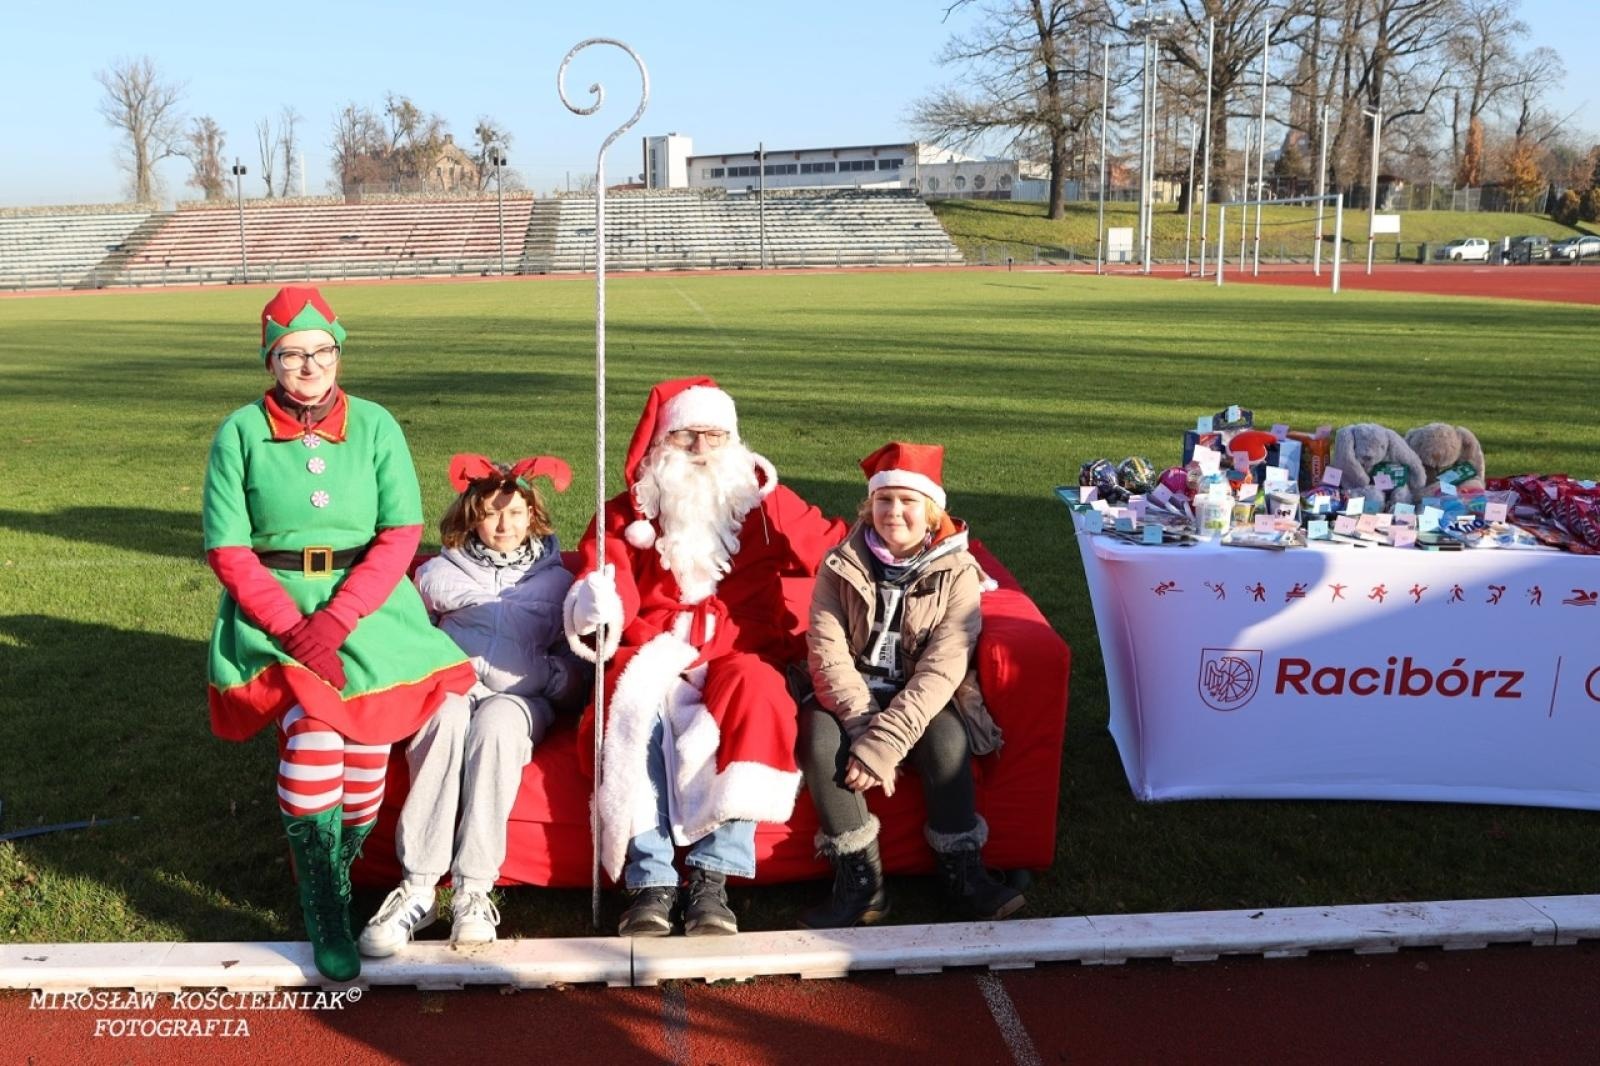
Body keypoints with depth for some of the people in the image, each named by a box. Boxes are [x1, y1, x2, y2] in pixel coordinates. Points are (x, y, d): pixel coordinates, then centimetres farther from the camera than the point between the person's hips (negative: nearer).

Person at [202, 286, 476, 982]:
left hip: (368, 603, 2)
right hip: (270, 607, -1)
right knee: (314, 728, -25)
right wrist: (292, 628, -14)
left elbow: (401, 532, -2)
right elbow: (227, 549, -1)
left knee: (368, 734, -19)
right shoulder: (241, 432, 3)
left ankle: (337, 868, 7)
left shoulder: (375, 425, 4)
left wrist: (338, 617, -14)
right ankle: (325, 918, -12)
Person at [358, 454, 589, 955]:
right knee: (447, 717, -37)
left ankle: (474, 890, -40)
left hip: (520, 696, 0)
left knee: (495, 721, -38)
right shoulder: (439, 572, 20)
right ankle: (418, 886, -39)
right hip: (450, 686, 1)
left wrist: (563, 679, -3)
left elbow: (575, 656, 20)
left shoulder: (556, 578, 21)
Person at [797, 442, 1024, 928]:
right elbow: (827, 653, -12)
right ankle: (860, 880, -19)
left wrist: (883, 743, -29)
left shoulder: (957, 572, -8)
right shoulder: (841, 566, -4)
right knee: (820, 738, -28)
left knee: (947, 740, -31)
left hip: (920, 701, -1)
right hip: (851, 695, 1)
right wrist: (866, 728, -26)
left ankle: (962, 872, -12)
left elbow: (942, 668, -19)